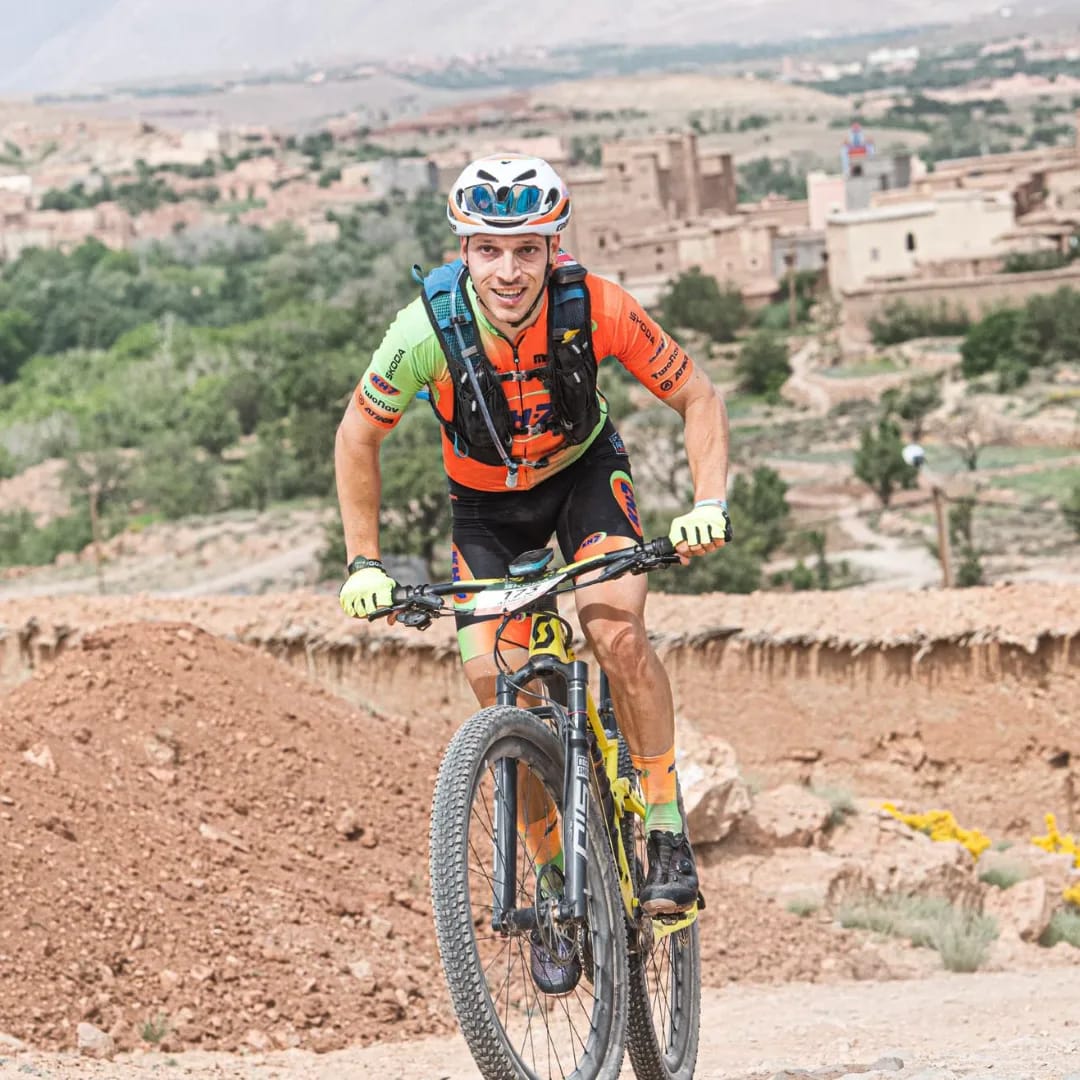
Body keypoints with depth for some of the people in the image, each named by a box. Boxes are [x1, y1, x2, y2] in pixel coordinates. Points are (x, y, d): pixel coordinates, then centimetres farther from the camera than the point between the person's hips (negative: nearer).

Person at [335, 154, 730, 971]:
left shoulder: (595, 307, -30)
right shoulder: (430, 327, -30)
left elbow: (697, 397, -16)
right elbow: (359, 435, -12)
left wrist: (710, 504, -30)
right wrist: (364, 563, -15)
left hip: (584, 471, -1)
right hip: (486, 501, 1)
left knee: (617, 629, -27)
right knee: (494, 683, -12)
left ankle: (668, 837, -15)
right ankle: (557, 871, 8)